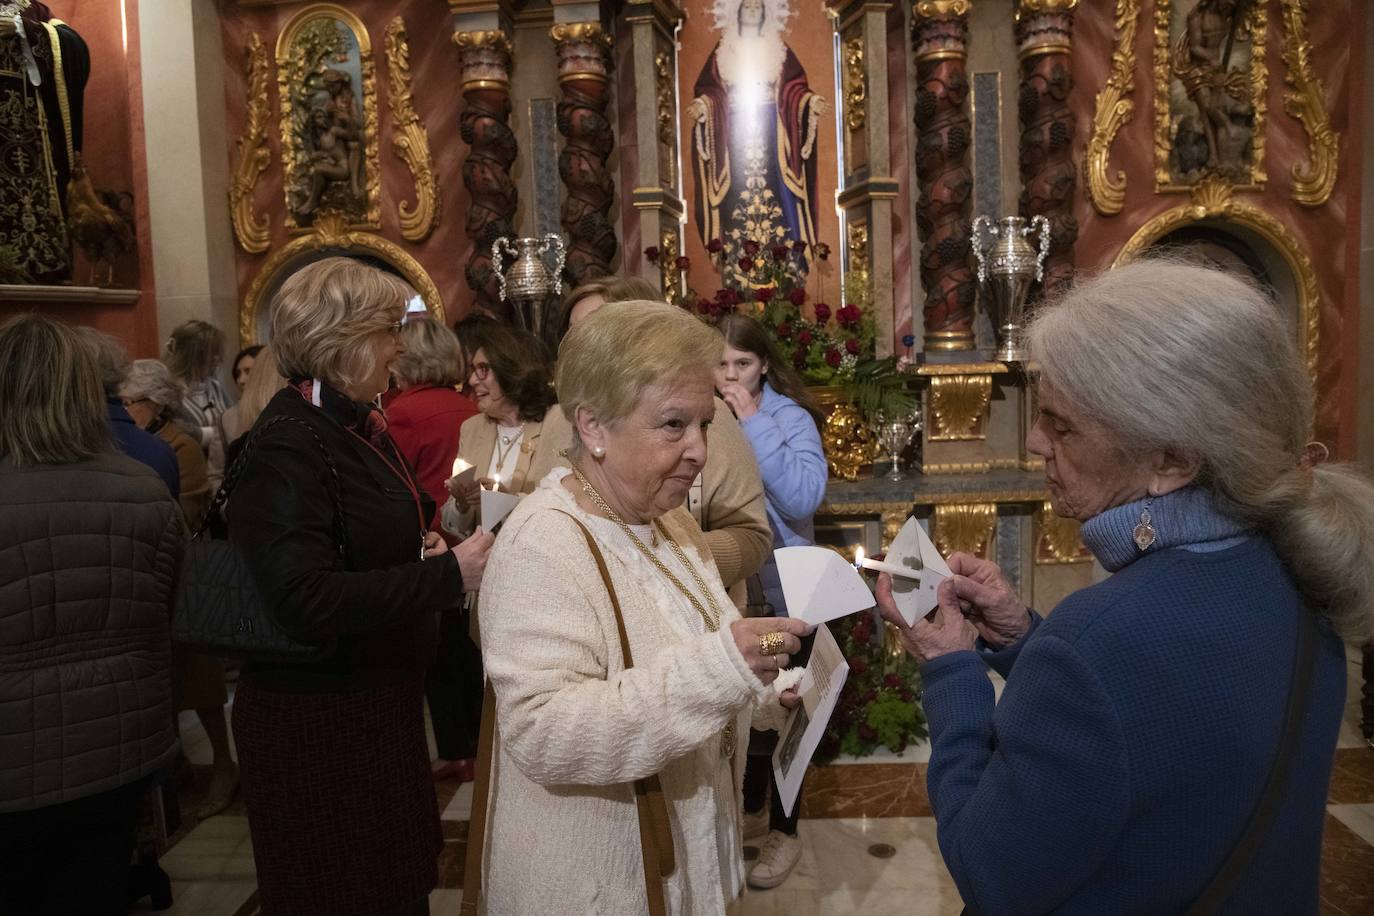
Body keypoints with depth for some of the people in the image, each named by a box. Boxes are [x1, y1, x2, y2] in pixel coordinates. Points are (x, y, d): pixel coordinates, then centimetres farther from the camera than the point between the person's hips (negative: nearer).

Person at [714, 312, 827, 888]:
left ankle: (784, 831, 28)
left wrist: (753, 423, -26)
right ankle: (751, 809, 41)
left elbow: (804, 498, -27)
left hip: (779, 589, -4)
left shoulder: (790, 418, -11)